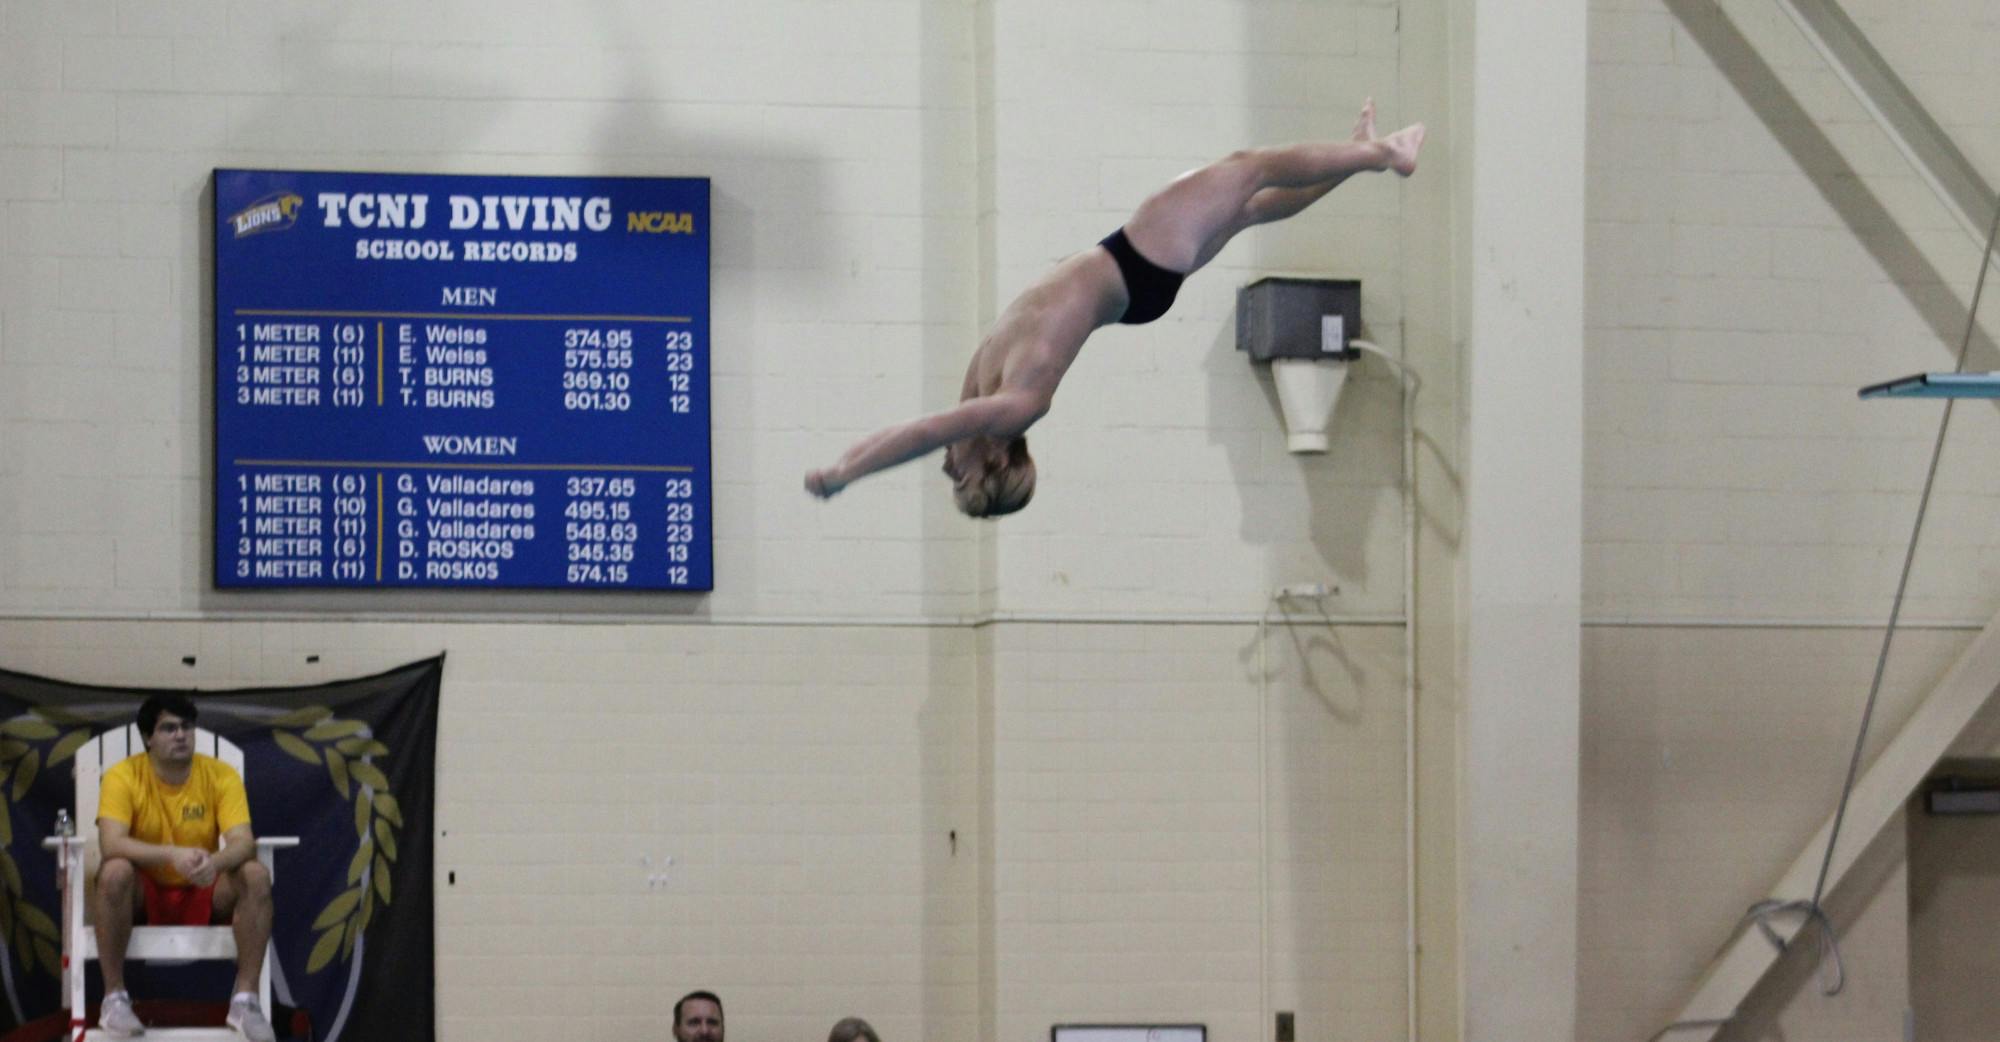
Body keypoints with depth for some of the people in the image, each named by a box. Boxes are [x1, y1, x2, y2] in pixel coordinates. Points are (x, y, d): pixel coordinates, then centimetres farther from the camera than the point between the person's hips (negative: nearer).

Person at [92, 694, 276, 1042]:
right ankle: (114, 997, -24)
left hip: (203, 894, 2)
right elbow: (110, 843, -28)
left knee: (256, 875, -26)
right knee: (114, 871, -34)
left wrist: (215, 862, -45)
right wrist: (173, 854, -44)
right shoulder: (123, 776, -13)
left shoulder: (222, 775, -8)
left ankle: (245, 999, -24)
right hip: (146, 893, -2)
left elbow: (243, 842, -20)